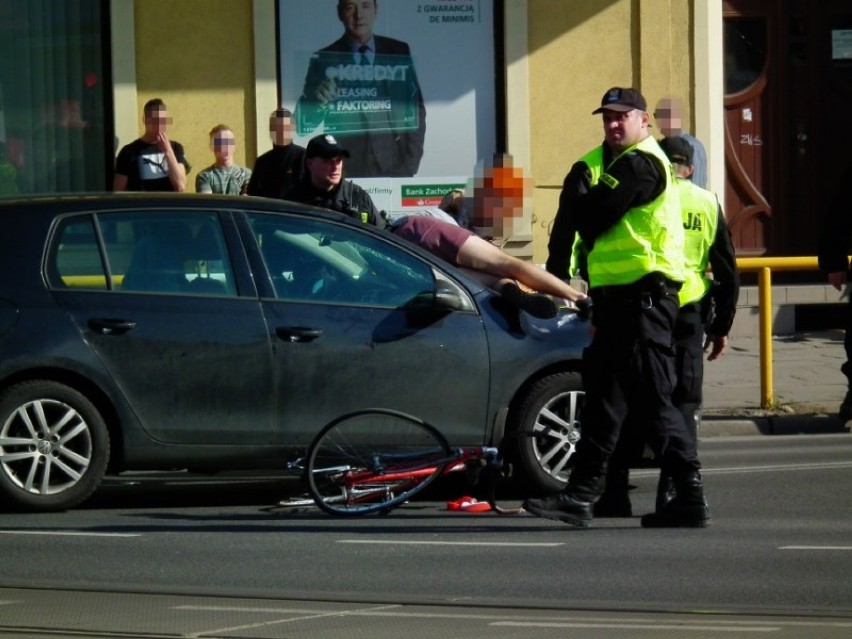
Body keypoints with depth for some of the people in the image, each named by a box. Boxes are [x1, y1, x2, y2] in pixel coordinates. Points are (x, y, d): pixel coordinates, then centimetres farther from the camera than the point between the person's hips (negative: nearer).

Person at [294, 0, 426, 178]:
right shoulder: (324, 59, 0)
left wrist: (410, 164, -1)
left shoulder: (398, 52, 5)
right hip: (345, 170, -1)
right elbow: (304, 123, -2)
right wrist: (317, 101, -22)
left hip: (394, 168, 1)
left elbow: (416, 111, 8)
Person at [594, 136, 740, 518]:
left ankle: (613, 496, 4)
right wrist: (722, 326, 17)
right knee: (683, 405, 6)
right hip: (689, 315, 1)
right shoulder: (707, 204, 7)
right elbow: (728, 272, 10)